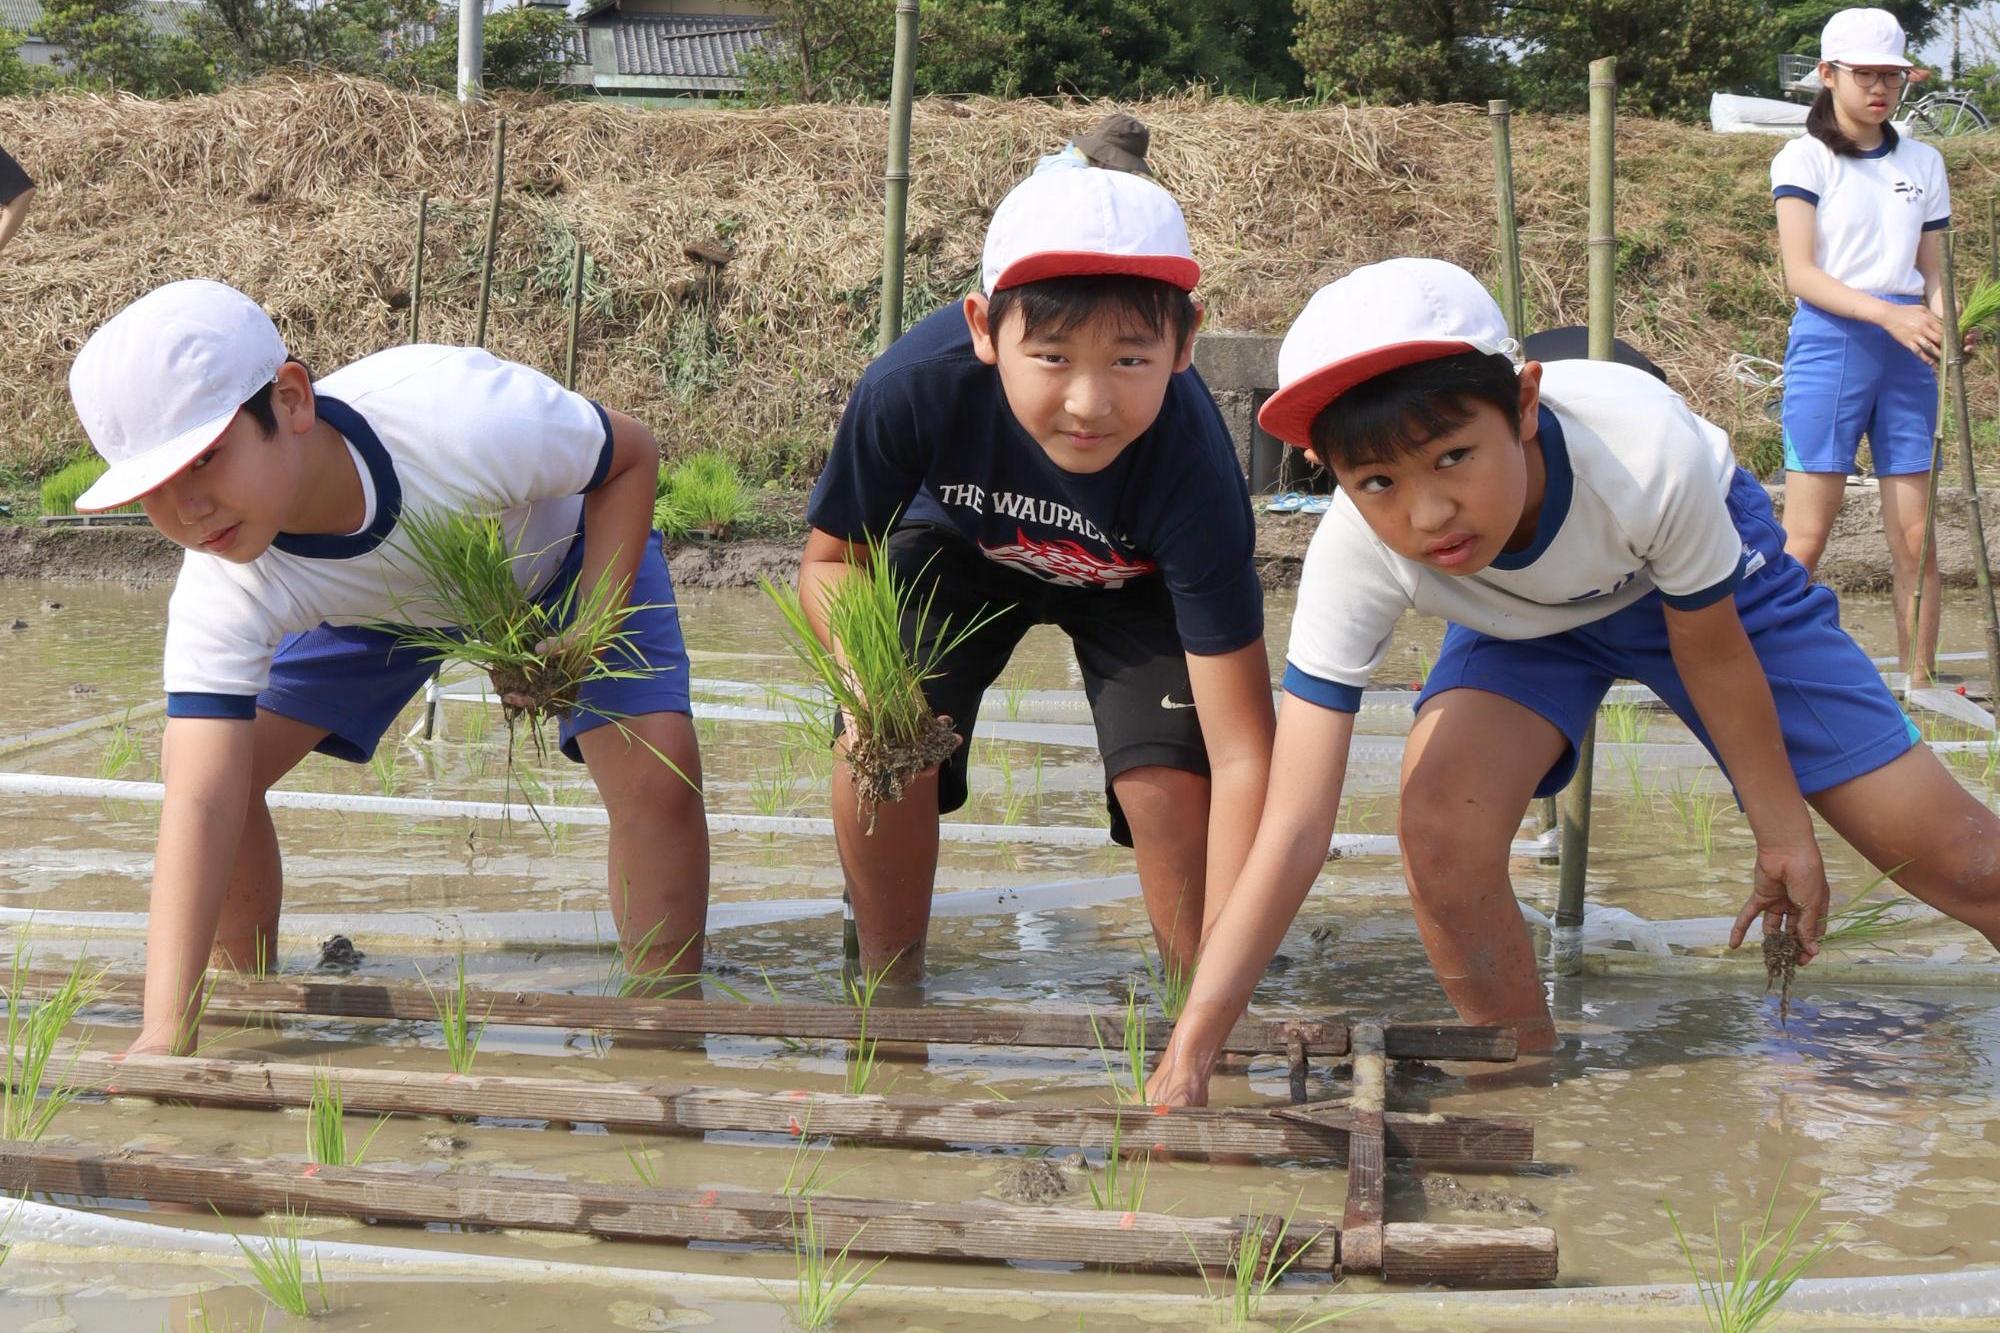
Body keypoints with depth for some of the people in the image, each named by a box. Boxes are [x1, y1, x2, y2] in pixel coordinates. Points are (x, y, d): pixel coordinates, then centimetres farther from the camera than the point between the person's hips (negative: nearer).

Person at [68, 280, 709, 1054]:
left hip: (564, 557, -2)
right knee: (200, 754, -10)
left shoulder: (464, 421, -46)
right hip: (383, 602, 3)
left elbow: (632, 455, -25)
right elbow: (201, 802, -41)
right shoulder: (225, 592, -36)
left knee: (657, 771, -25)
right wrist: (165, 1031, -50)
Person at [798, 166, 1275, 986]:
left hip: (1134, 577, -1)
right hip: (961, 543, 1)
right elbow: (831, 559, -18)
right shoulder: (912, 388, -40)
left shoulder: (1190, 464, -42)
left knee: (1173, 786, -21)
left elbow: (1241, 754, -41)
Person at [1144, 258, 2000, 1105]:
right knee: (1441, 830, -27)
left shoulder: (1648, 451, -42)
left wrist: (1784, 828, -7)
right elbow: (1293, 831, -38)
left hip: (1700, 578, -1)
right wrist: (1188, 1054, -45)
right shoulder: (1353, 556, -37)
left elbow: (1712, 653, -21)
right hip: (1519, 622, 1)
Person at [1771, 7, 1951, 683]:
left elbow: (1932, 271, 16)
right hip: (1830, 344, -4)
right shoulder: (1804, 158, 0)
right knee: (1806, 538, -7)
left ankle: (1919, 682, 9)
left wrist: (1941, 323, -6)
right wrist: (1887, 314, -22)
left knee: (1915, 538, 3)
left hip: (1907, 353, 4)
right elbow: (1800, 274, -9)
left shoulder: (1923, 163, 14)